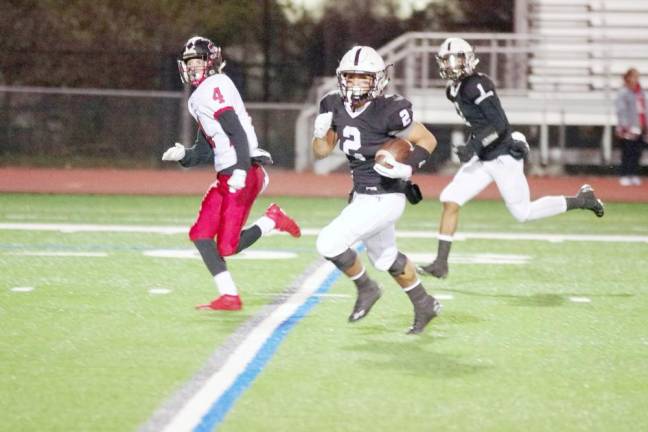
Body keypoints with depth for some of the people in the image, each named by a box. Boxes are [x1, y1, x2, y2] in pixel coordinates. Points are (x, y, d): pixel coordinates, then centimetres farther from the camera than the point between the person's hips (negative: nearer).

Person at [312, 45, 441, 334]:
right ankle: (425, 305, 45)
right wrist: (320, 131, -11)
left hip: (384, 199, -8)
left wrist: (408, 168, -25)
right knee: (386, 258, 25)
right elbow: (322, 151, 9)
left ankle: (366, 289, 10)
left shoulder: (388, 112, -21)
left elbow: (428, 140, -11)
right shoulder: (337, 107, -1)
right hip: (362, 196, 8)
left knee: (329, 243, -15)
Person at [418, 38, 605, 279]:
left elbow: (499, 124, -23)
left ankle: (582, 199, 19)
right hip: (483, 159, 8)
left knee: (523, 214, 2)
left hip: (503, 156, -8)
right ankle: (441, 263, -2)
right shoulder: (454, 90, 9)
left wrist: (474, 146, -29)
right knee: (450, 200, -4)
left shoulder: (477, 85, -19)